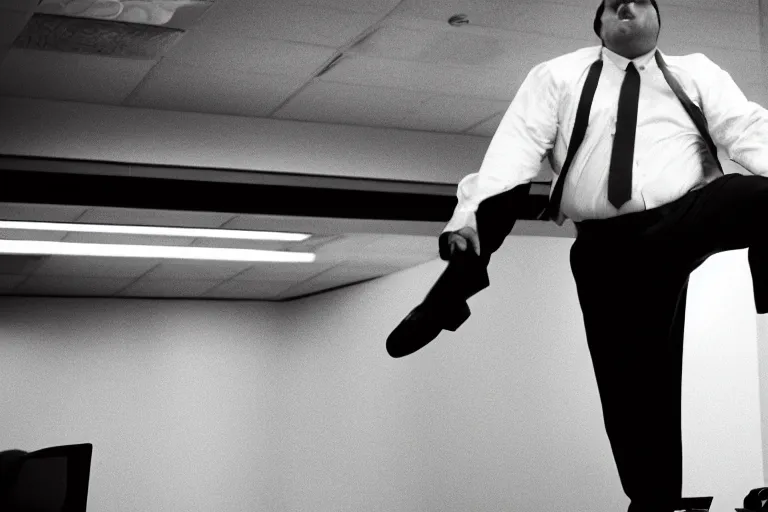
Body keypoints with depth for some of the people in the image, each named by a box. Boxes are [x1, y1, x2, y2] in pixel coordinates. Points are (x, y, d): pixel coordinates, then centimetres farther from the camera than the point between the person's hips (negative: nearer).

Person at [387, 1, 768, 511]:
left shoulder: (696, 73, 15)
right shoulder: (558, 76, 13)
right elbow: (516, 147, -1)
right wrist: (468, 216, -18)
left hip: (685, 217, 0)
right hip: (608, 247, 0)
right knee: (632, 383, -2)